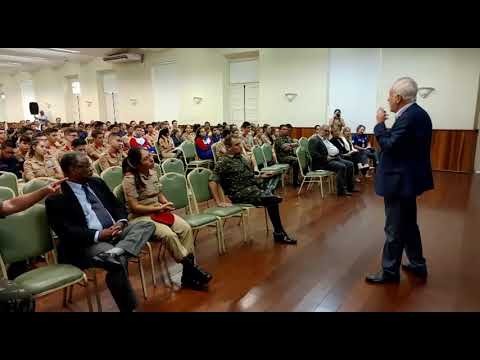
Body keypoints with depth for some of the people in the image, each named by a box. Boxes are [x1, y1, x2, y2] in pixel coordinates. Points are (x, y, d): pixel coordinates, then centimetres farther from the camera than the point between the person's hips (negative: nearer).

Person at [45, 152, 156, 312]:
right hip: (89, 242, -7)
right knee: (119, 261, -33)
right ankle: (129, 307, -14)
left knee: (147, 225, -13)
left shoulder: (97, 182, 15)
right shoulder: (57, 197, -4)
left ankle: (118, 250, -40)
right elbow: (66, 231, -12)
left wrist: (121, 222, -5)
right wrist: (98, 235, -21)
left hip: (115, 231, 7)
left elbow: (118, 206, 17)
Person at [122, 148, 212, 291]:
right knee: (169, 234, -32)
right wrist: (158, 208, -15)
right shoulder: (129, 179, -14)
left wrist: (166, 203, -3)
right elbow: (134, 207, -15)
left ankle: (188, 275, -14)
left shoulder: (152, 172, 7)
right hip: (139, 217, -6)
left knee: (186, 228, -18)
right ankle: (191, 268, -14)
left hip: (159, 212, 7)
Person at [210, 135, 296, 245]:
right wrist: (219, 202, -22)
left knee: (275, 175, -6)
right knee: (272, 201, -24)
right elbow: (212, 182, -16)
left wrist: (260, 176, 10)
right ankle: (279, 234, -14)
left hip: (253, 186, 9)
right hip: (240, 194, -9)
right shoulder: (223, 162, -7)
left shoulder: (241, 158, 18)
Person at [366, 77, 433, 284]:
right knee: (408, 225, 21)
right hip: (408, 178, 11)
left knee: (394, 229, 1)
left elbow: (389, 145, -24)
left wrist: (380, 124, -14)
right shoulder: (417, 113, 10)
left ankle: (390, 271, 14)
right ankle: (417, 264, 34)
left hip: (400, 180, -11)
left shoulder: (409, 117, -21)